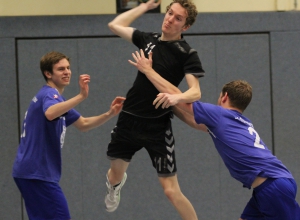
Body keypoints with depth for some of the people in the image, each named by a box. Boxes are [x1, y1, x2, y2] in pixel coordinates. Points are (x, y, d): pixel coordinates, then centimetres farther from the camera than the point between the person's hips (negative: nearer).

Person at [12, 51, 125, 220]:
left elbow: (83, 124, 24)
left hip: (29, 171, 10)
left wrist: (110, 114, 9)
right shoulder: (49, 94, -13)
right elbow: (50, 114, -39)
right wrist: (81, 96, -47)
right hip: (37, 173, -10)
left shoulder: (54, 96, 19)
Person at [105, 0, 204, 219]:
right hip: (129, 119, 5)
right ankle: (116, 183, 59)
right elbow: (115, 25, 21)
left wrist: (177, 96, -40)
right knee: (115, 175, 20)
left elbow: (195, 92, -19)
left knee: (171, 191, -9)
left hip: (157, 127, -5)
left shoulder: (188, 54, -9)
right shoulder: (149, 39, 6)